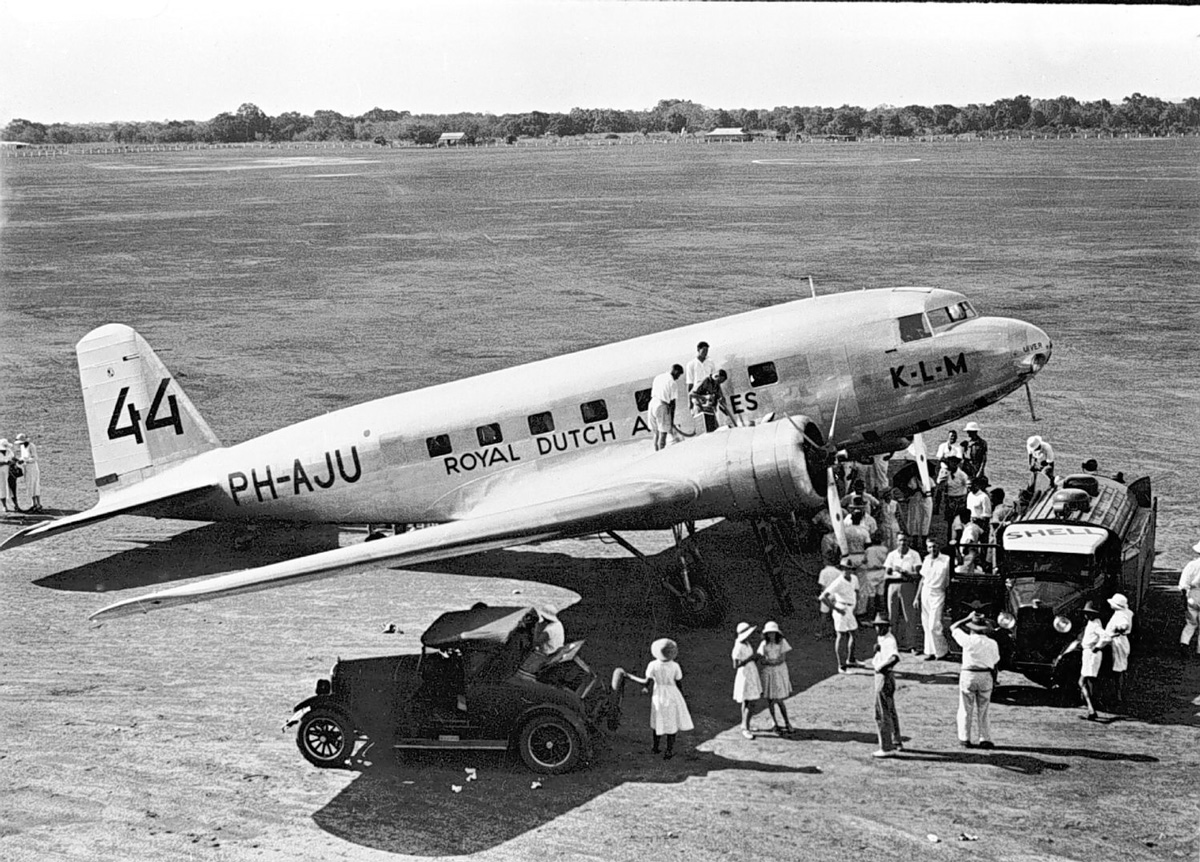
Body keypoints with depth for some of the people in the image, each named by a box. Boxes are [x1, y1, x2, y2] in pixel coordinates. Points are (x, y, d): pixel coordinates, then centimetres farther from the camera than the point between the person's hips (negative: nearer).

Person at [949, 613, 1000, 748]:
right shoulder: (992, 644, 2)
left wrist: (968, 618, 9)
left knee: (966, 710, 6)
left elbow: (953, 628, 6)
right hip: (986, 676, 3)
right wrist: (994, 681, 15)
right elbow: (995, 664, 6)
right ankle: (985, 739, 8)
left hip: (968, 675, -3)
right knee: (983, 711, 11)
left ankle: (964, 739, 8)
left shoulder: (968, 640, -8)